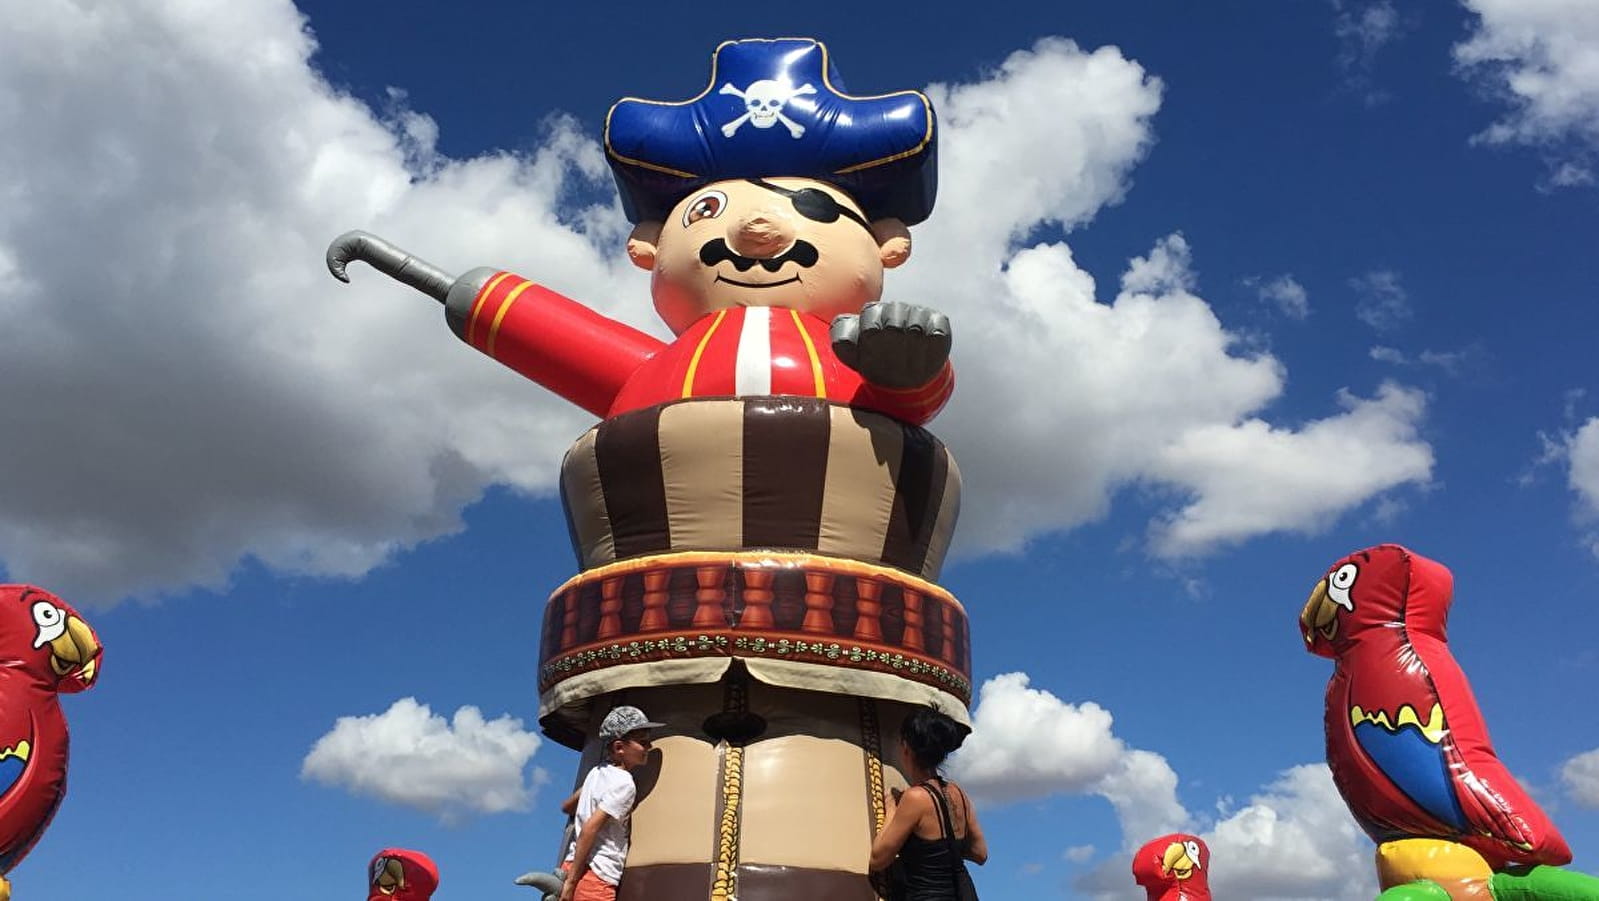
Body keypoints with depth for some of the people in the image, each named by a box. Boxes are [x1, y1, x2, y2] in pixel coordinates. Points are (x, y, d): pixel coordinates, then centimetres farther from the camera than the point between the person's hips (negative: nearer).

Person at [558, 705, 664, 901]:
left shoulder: (596, 773, 14)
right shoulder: (624, 783, -11)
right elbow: (590, 828, -18)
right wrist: (571, 881, -16)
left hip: (574, 866, 9)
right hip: (596, 876, -9)